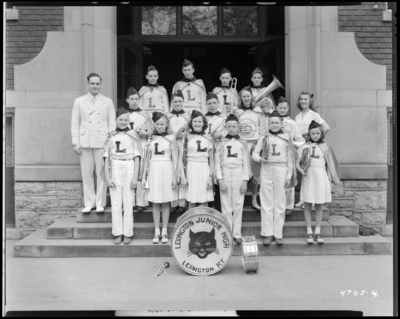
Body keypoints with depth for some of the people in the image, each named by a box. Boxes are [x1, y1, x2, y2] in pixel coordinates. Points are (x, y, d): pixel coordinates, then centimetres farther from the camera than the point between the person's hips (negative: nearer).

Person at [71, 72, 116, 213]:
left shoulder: (108, 102, 10)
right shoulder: (79, 101, 11)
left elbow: (112, 122, 7)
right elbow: (75, 123, 9)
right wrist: (75, 142, 0)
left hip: (102, 142, -1)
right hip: (85, 142, 1)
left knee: (101, 173, -1)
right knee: (86, 173, 2)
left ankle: (100, 203, 8)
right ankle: (89, 203, 11)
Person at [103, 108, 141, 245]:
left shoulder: (133, 135, 4)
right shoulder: (111, 136, 7)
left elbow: (137, 157, 2)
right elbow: (107, 158, 6)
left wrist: (135, 177, -5)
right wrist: (107, 177, -2)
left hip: (129, 169, -1)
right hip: (115, 169, 1)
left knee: (128, 203, 2)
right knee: (115, 204, 3)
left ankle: (128, 234, 11)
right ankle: (117, 233, 12)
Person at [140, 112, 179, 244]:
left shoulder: (171, 138, 1)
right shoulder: (150, 138, 7)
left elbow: (175, 158, 0)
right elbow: (146, 158, 8)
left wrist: (174, 176, -5)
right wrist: (143, 176, 4)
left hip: (167, 170, -2)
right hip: (153, 170, 2)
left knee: (165, 202, 5)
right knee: (155, 203, 6)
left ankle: (164, 232, 13)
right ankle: (157, 232, 13)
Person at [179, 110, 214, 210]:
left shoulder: (208, 137, 6)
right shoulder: (187, 137, 3)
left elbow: (211, 159, 6)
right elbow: (183, 158, 2)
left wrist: (210, 177, -1)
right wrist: (183, 176, -4)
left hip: (204, 170, 1)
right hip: (191, 170, -1)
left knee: (204, 203, 2)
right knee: (191, 203, 3)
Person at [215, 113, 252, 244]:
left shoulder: (243, 143, 7)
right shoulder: (221, 143, 6)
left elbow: (246, 162, 5)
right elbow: (217, 162, 3)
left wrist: (245, 180, -3)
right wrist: (220, 179, -6)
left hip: (239, 174, 0)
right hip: (225, 175, 0)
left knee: (238, 206, 1)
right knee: (226, 206, 1)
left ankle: (237, 234, 8)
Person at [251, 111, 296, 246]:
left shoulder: (286, 138, 7)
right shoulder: (264, 138, 7)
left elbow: (290, 158, 8)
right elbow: (255, 153, 5)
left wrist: (289, 175, 3)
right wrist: (260, 159, -16)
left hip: (281, 170, 0)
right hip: (266, 170, 0)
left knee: (280, 203, 2)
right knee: (266, 202, 1)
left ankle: (278, 234, 9)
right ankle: (268, 234, 8)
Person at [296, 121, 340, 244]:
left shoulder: (325, 147, 8)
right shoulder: (305, 147, 5)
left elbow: (329, 164, 8)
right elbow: (297, 162, 2)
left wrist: (334, 179, 2)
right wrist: (301, 170, -17)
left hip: (320, 176, 1)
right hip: (308, 176, -1)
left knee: (319, 206, 5)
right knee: (307, 205, 1)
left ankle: (318, 232, 13)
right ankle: (309, 232, 9)